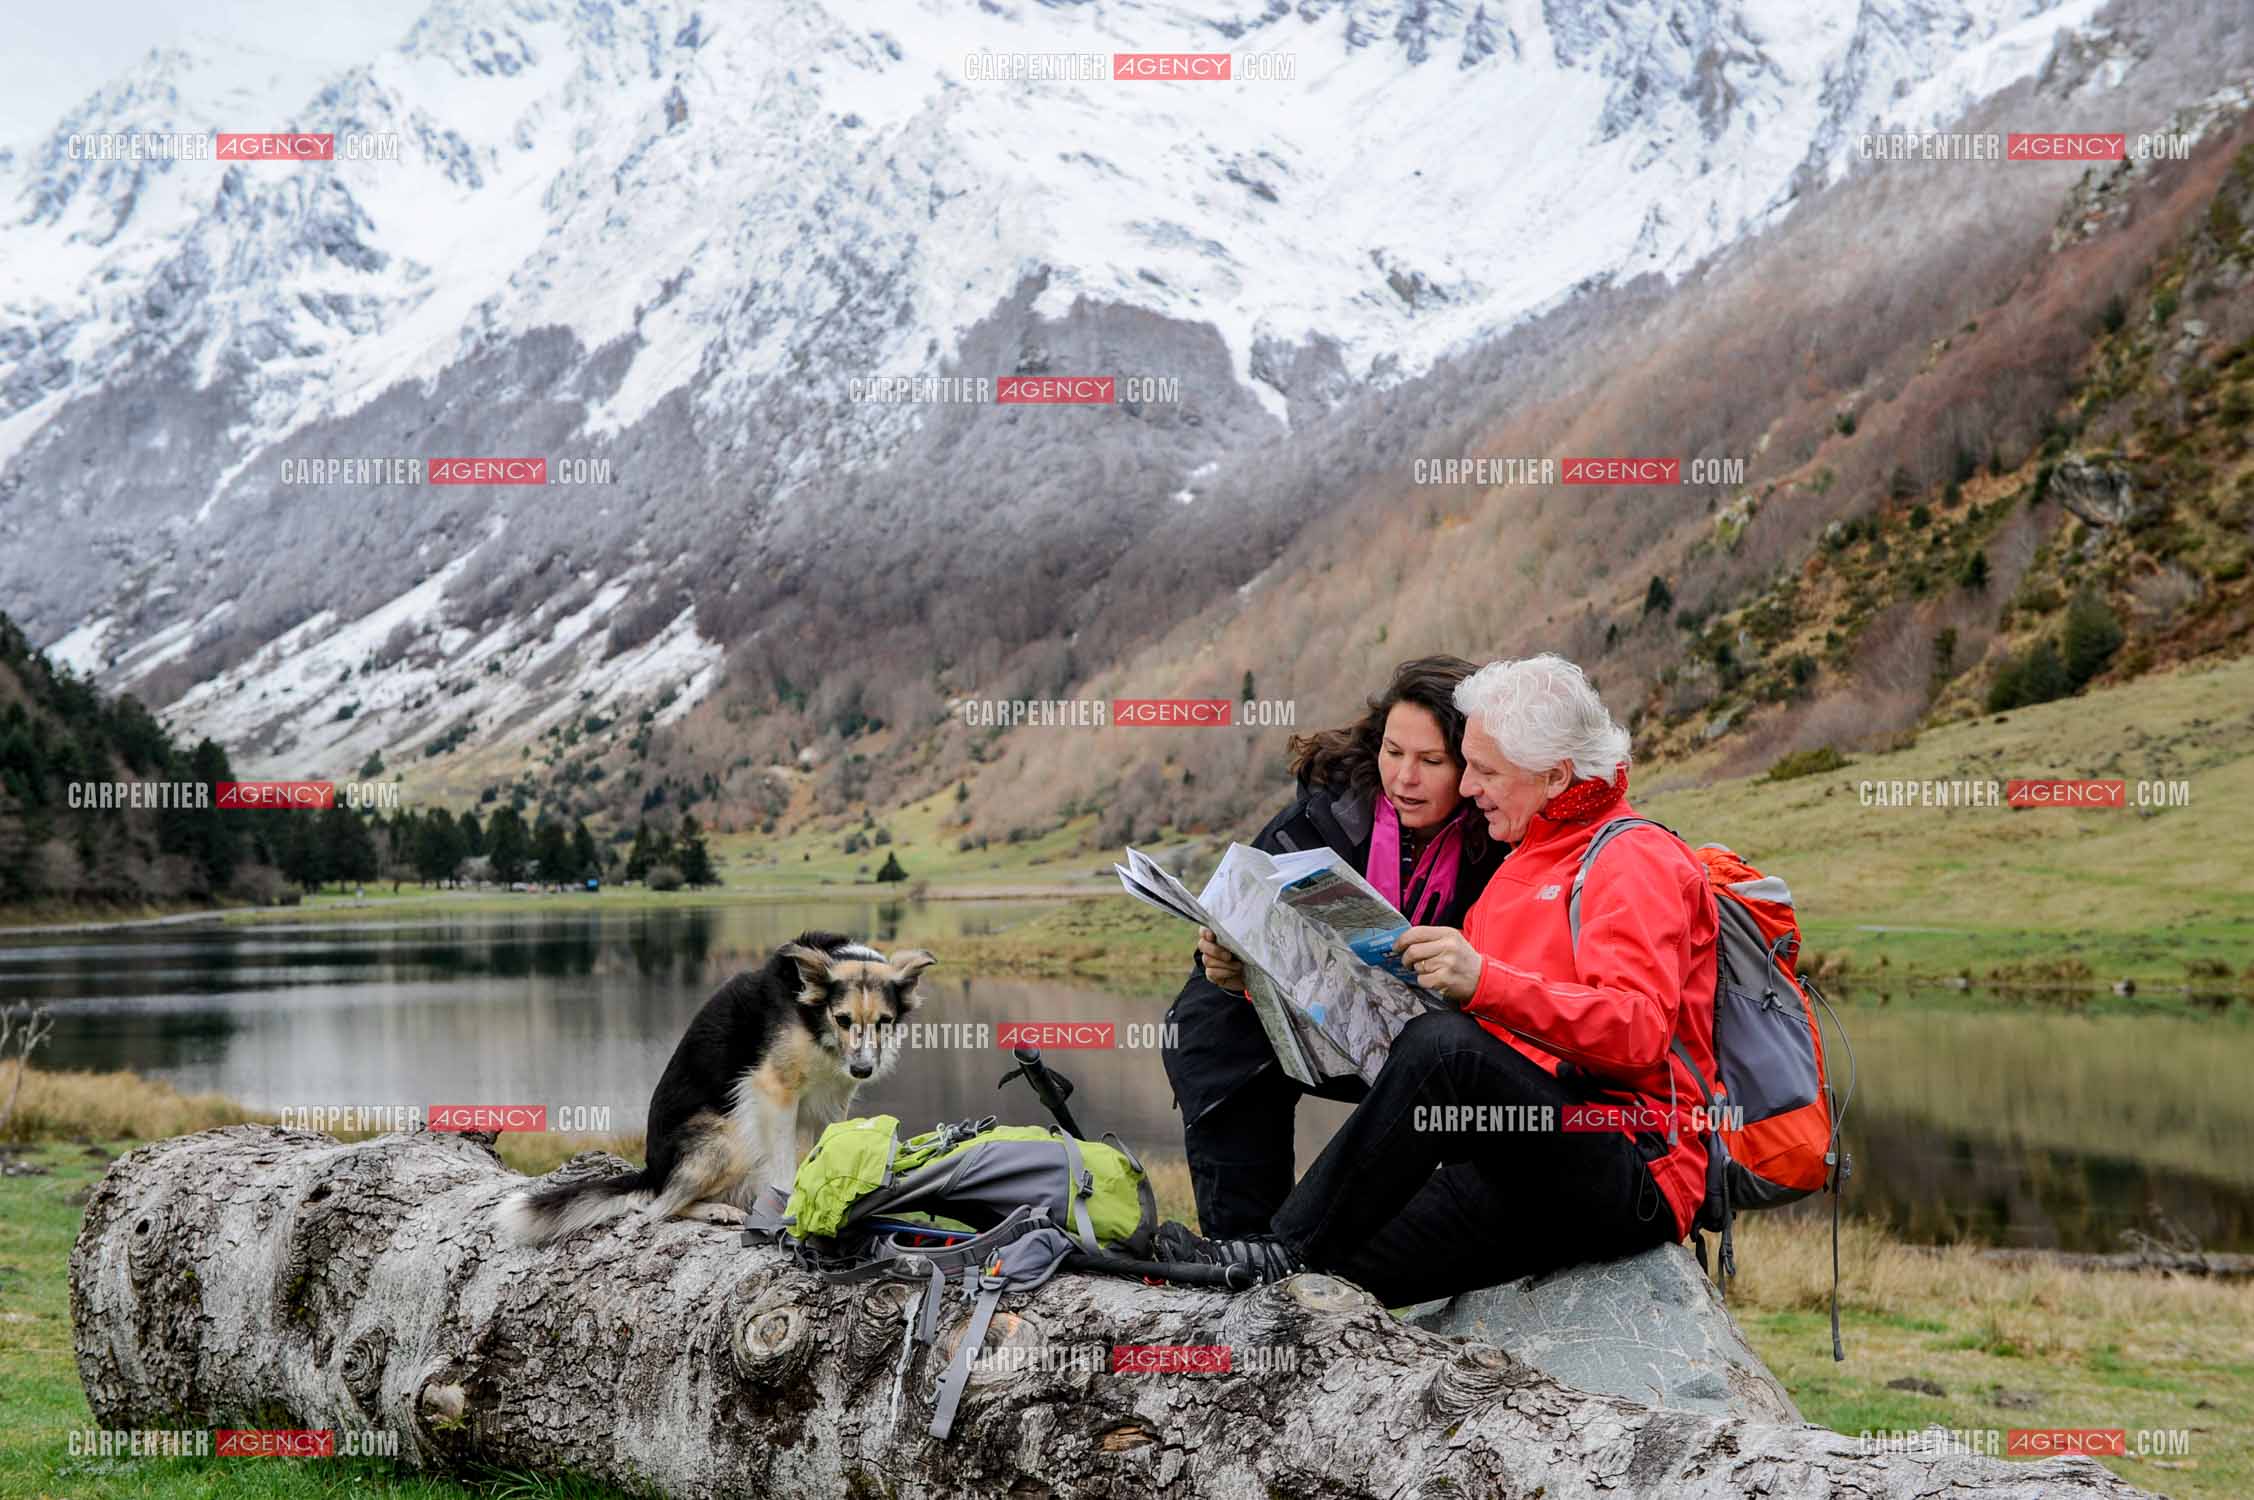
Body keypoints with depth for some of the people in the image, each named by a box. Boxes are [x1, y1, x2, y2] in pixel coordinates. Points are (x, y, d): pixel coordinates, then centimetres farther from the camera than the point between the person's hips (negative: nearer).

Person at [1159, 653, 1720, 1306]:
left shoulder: (1637, 861, -2)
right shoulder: (1523, 867, 28)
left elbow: (1637, 1032, -18)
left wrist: (1484, 981, -29)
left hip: (1633, 1173, -8)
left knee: (1441, 1046, -31)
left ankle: (1287, 1252, -26)